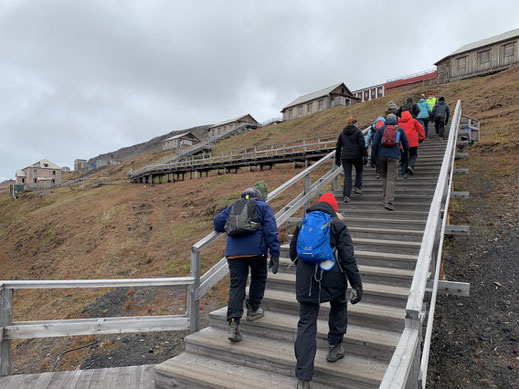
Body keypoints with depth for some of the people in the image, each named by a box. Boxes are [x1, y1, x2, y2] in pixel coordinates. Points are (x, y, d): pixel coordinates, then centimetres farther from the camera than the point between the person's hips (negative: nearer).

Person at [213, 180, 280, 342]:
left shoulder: (234, 206, 19)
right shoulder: (264, 207, 8)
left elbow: (218, 221, 15)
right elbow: (271, 231, -2)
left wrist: (226, 229, 38)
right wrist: (275, 255, -4)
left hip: (234, 251, 3)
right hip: (256, 250, -3)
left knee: (236, 286, 4)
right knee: (259, 277, 24)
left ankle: (233, 324, -4)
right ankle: (253, 309, 30)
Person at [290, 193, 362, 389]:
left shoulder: (302, 223, 9)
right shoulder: (338, 225, -1)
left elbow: (293, 253, 17)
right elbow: (348, 258, -7)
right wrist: (357, 285, -3)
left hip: (306, 281, 2)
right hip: (332, 279, -2)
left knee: (306, 323, 4)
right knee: (338, 307, 29)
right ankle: (334, 348, 38)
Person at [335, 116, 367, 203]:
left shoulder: (342, 133, 12)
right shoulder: (358, 132, 0)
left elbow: (338, 147, 15)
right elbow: (362, 145, -7)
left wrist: (337, 159, 22)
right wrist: (365, 156, -4)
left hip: (345, 157, 2)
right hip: (357, 156, -2)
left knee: (347, 175, 1)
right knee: (359, 171, 23)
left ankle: (346, 195, -7)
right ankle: (358, 187, 13)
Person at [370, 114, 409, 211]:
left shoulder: (381, 129, 11)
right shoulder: (400, 129, 13)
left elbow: (374, 144, 2)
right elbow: (406, 144, 16)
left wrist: (372, 158, 4)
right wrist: (405, 156, 32)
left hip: (382, 155, 1)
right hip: (393, 156, -1)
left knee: (384, 176, 20)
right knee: (391, 179, -6)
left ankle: (386, 197, 20)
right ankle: (388, 202, -16)